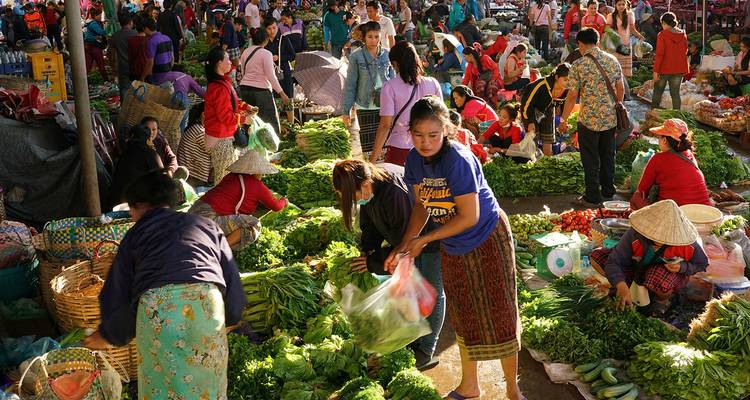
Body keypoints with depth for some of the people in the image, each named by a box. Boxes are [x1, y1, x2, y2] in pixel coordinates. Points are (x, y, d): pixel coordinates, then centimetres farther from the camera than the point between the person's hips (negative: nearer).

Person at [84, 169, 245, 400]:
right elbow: (231, 278, 22)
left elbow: (117, 293, 23)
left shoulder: (136, 234, 24)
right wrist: (229, 318, 33)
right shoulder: (206, 225, 28)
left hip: (157, 306, -1)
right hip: (206, 301, 2)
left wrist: (107, 335, 37)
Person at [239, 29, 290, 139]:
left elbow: (243, 72, 16)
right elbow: (271, 76, -13)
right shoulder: (266, 54, -10)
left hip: (244, 88, 6)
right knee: (271, 121, 2)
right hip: (261, 90, -6)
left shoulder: (245, 52, 9)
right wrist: (282, 93, -10)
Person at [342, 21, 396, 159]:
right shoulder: (356, 56, -6)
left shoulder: (387, 55, 2)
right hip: (364, 107, -2)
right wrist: (346, 110, -2)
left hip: (385, 105, 2)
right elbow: (350, 85, -2)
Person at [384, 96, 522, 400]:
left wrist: (423, 240, -20)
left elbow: (469, 217, -27)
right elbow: (421, 205, 2)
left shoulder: (458, 160, -29)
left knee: (499, 315, 4)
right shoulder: (415, 159, -9)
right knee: (463, 316, 18)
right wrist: (405, 245, -11)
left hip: (488, 239, -6)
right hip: (453, 247, 7)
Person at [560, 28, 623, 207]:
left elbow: (572, 95, -14)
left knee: (590, 160, 5)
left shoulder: (579, 65, -13)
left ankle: (592, 198, 11)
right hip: (611, 118, 5)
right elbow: (621, 89, 7)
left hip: (589, 120, -5)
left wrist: (563, 120, -5)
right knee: (608, 156, 18)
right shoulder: (612, 60, 2)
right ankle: (608, 192, 30)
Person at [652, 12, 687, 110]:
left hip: (664, 69, -4)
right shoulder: (683, 35, 4)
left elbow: (659, 54, -16)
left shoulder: (662, 35, -13)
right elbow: (684, 51, 11)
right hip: (678, 69, 4)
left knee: (657, 92, 10)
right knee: (675, 93, 8)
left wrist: (656, 71, -14)